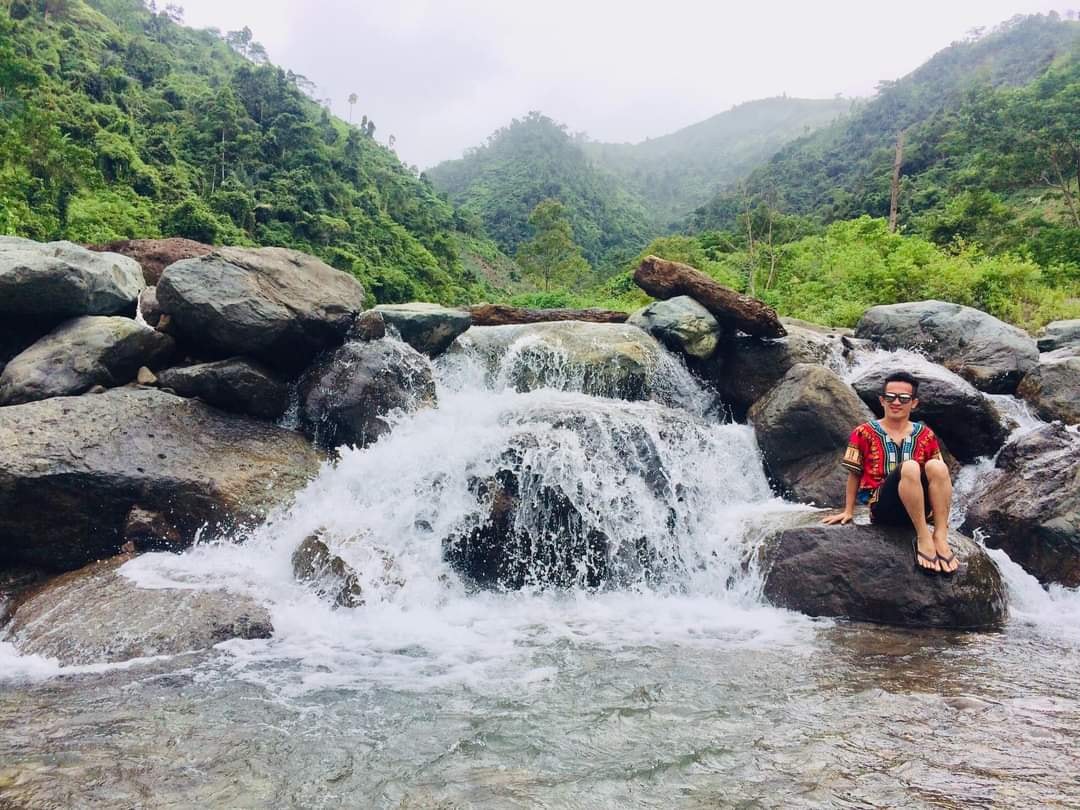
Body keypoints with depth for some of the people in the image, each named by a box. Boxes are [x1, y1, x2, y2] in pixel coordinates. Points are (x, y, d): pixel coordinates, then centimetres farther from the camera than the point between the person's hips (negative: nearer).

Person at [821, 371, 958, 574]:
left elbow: (936, 476, 17)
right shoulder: (864, 433, 4)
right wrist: (848, 511, 7)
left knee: (936, 466, -27)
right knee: (910, 467, -32)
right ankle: (923, 538, -28)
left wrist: (940, 513, 8)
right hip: (883, 507, -3)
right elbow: (854, 474, 9)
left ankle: (940, 536, -26)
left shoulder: (925, 435, 11)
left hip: (919, 508, 3)